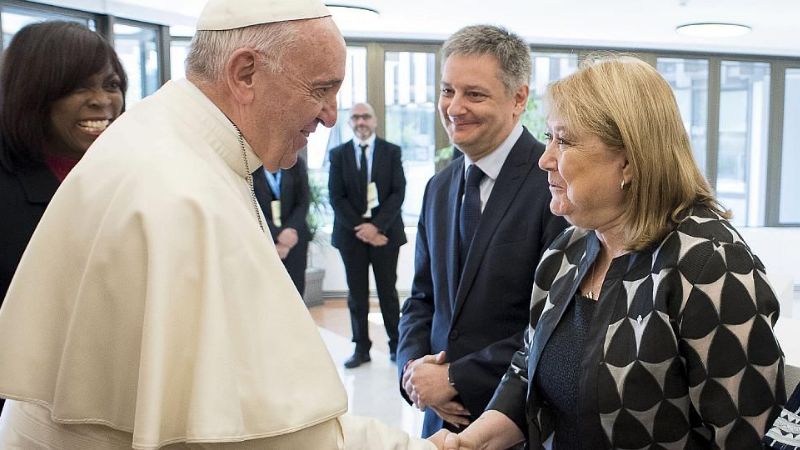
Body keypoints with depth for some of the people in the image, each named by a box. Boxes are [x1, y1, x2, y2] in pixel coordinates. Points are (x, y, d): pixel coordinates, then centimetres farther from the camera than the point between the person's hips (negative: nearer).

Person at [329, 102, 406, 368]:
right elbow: (336, 197, 0)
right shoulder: (338, 154, 5)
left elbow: (398, 193, -4)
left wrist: (376, 226, -14)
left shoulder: (391, 152, 3)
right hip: (351, 234, 1)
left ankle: (396, 345, 15)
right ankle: (361, 348, 13)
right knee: (357, 294, 6)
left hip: (385, 232, -1)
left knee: (388, 291, 5)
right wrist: (359, 228, -10)